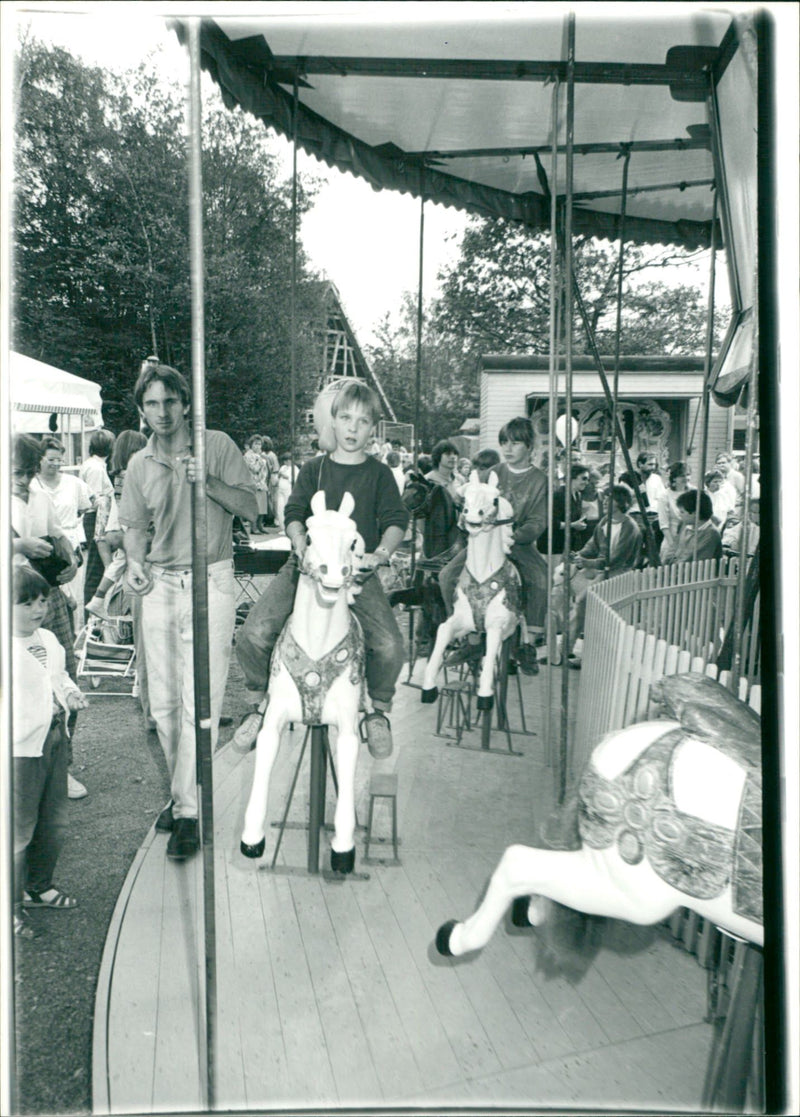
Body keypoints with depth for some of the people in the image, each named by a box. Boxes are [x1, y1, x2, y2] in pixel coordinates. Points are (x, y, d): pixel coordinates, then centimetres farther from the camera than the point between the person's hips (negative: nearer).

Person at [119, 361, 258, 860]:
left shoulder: (217, 445, -1)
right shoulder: (140, 465, 10)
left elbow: (251, 507, -3)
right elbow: (136, 524, 19)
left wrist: (207, 481, -17)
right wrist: (135, 563, 0)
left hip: (210, 582, -4)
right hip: (161, 585, 5)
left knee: (198, 702, -8)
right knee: (163, 701, 8)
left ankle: (188, 810, 1)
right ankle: (184, 789, 27)